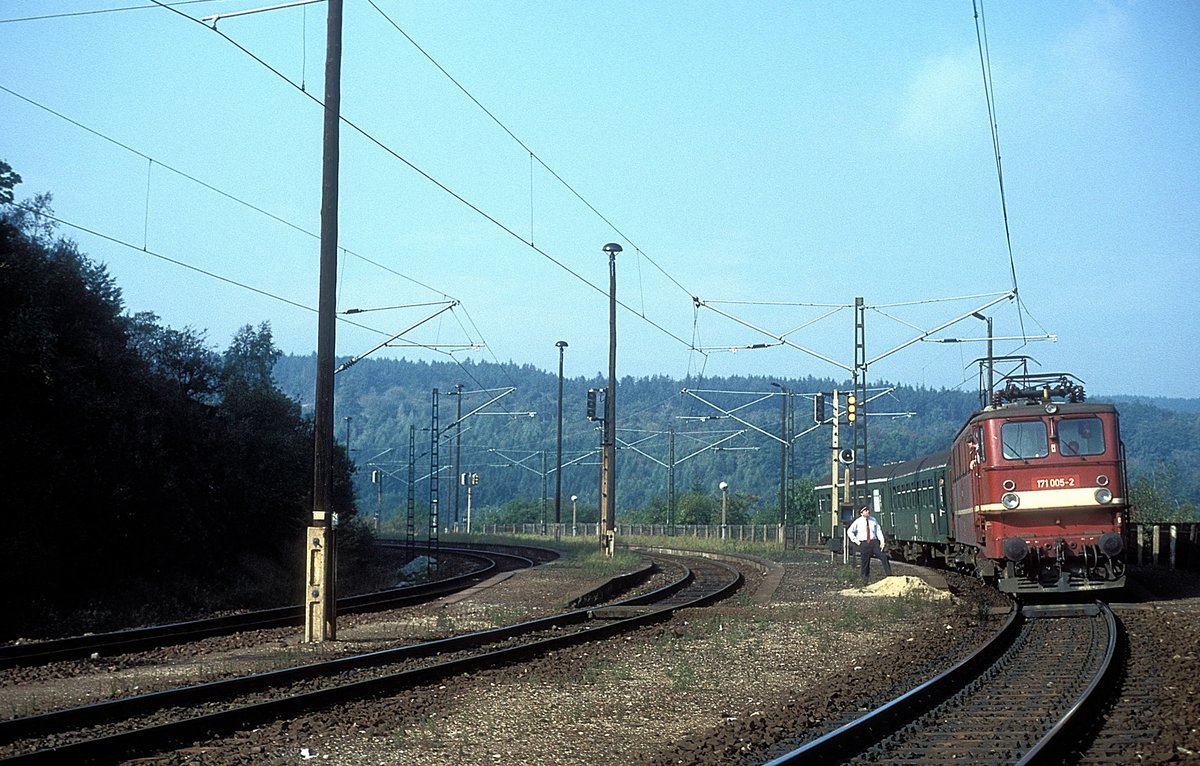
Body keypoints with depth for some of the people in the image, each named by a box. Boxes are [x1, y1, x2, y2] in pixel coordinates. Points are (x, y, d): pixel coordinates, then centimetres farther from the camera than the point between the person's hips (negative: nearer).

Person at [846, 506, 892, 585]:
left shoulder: (873, 520, 6)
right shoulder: (858, 522, 0)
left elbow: (878, 530, 5)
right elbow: (849, 532, 8)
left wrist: (882, 541, -6)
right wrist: (856, 541, 1)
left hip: (874, 542, 2)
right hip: (864, 543, -2)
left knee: (884, 556, -15)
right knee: (865, 563, 2)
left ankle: (888, 575, -13)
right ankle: (865, 581, 16)